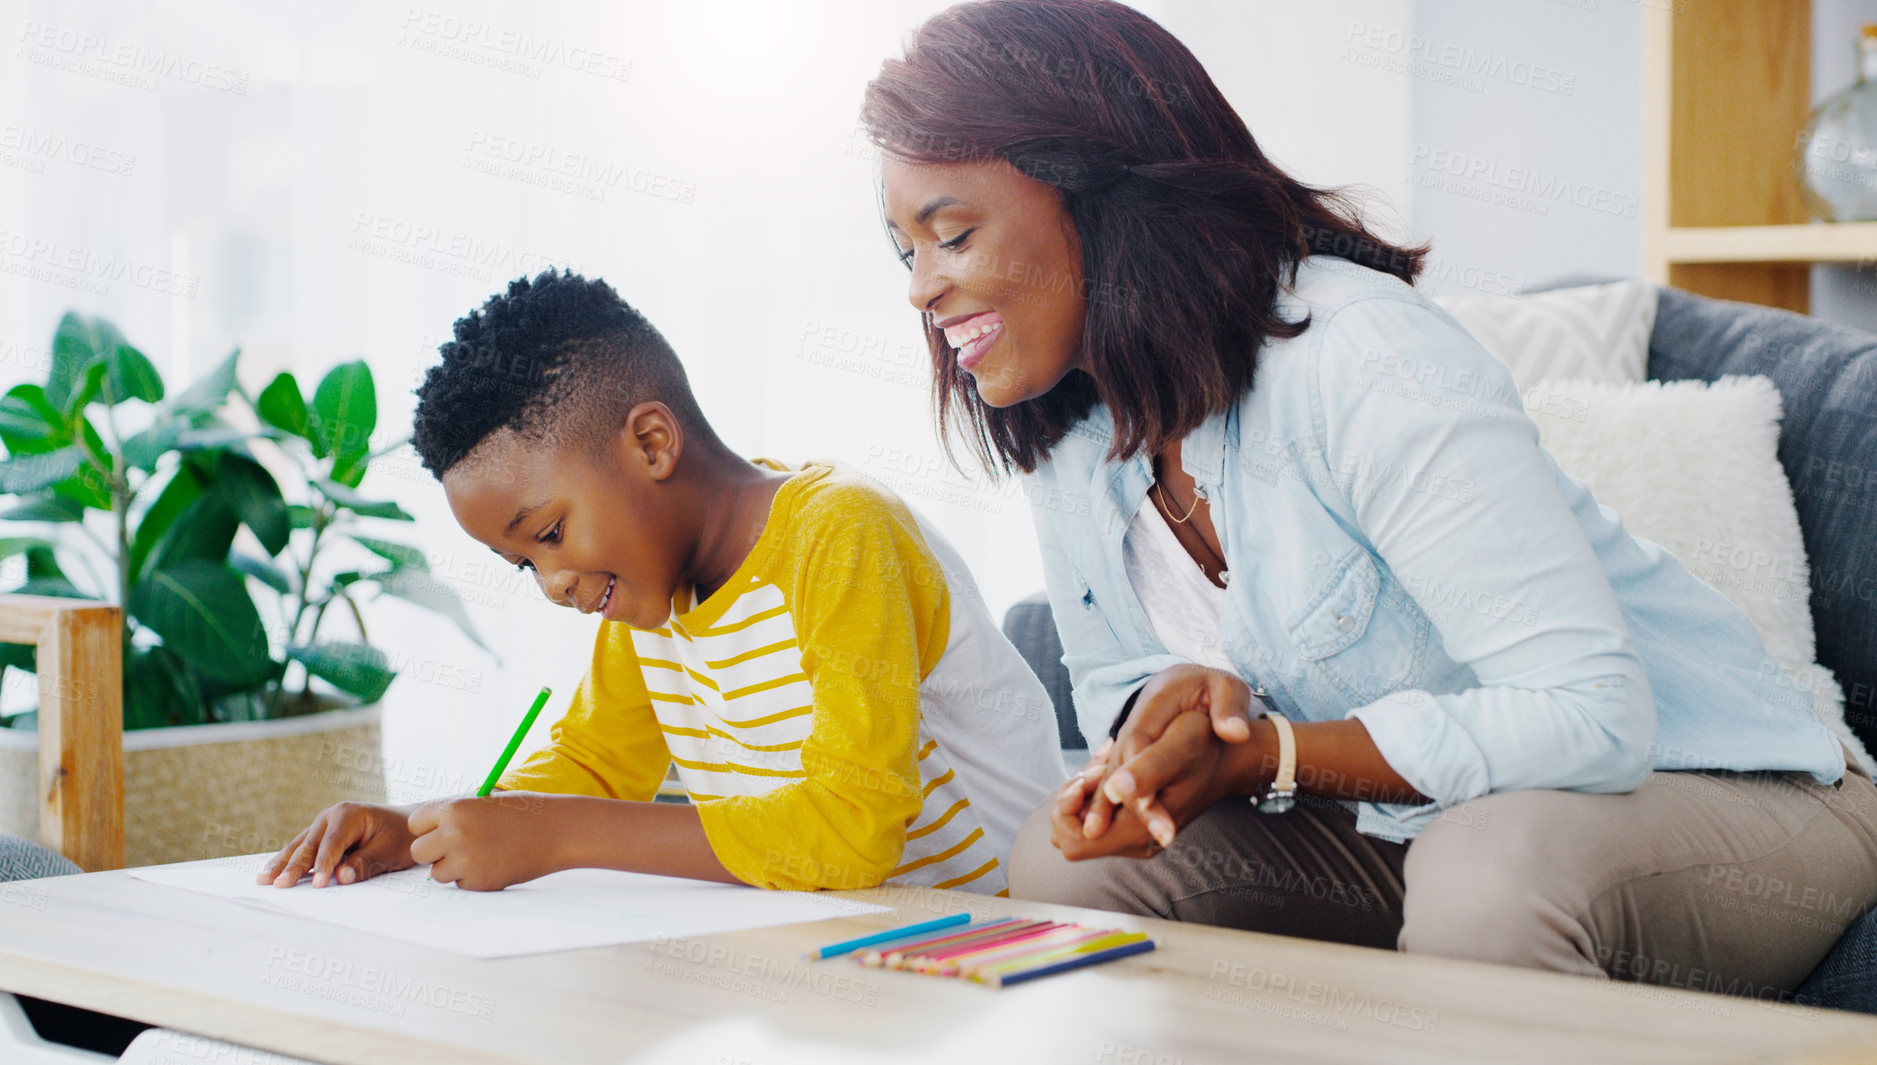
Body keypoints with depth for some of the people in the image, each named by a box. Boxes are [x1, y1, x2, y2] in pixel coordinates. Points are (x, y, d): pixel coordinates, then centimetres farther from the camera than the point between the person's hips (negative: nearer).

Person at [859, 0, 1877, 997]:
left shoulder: (1362, 367, -27)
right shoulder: (1069, 437, -1)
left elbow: (1592, 718, -30)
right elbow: (1117, 685, 9)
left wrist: (1258, 757, -33)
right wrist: (1182, 702, -17)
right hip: (1412, 830, 8)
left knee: (1495, 871, -41)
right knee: (1063, 862, -10)